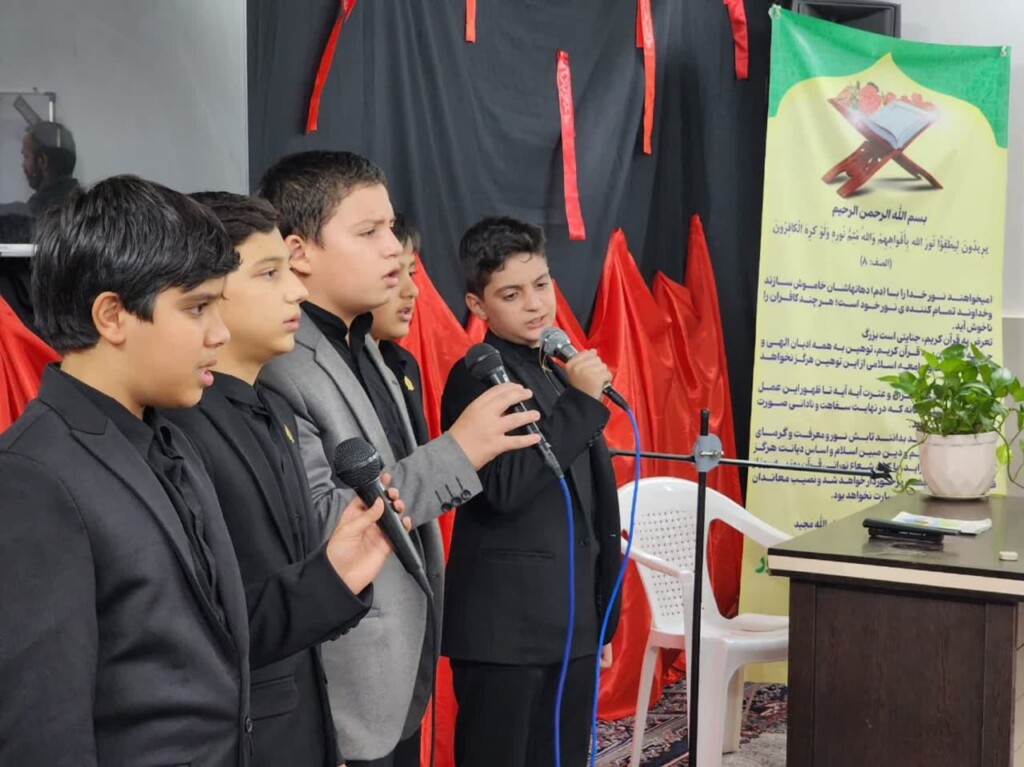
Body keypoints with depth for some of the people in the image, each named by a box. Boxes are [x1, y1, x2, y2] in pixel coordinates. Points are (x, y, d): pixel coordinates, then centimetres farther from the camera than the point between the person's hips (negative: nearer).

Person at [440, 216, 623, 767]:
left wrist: (604, 619, 18)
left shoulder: (564, 376, 14)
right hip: (504, 627, -7)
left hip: (573, 624, 7)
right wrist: (580, 402, -20)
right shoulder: (476, 378, -9)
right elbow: (504, 488, -23)